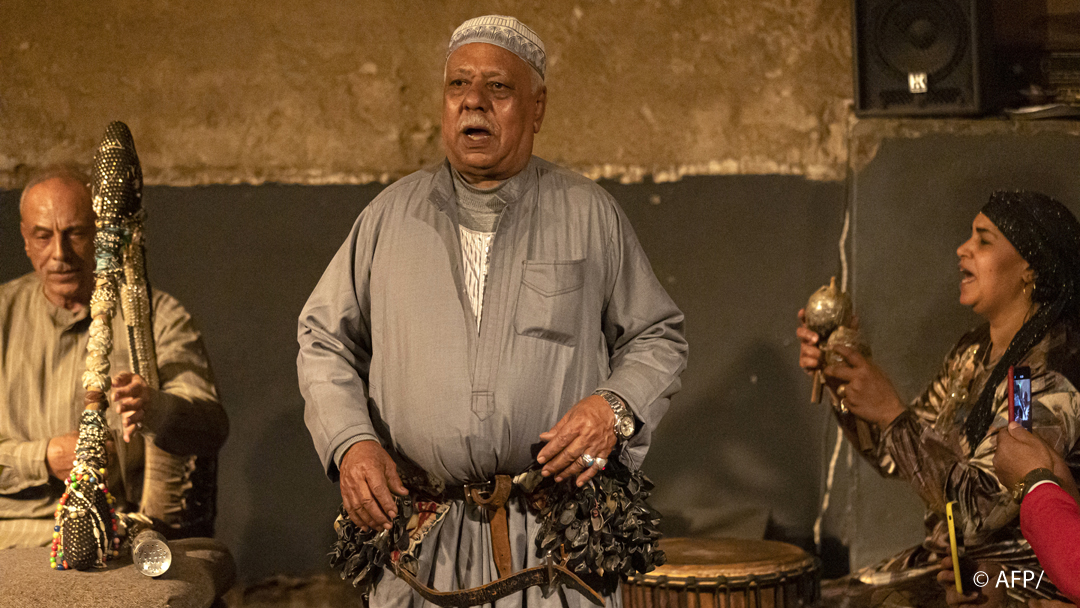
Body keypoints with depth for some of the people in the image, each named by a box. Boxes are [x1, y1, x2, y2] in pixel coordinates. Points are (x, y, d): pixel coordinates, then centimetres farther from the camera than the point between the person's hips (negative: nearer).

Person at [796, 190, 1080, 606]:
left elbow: (979, 510, -25)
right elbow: (895, 459, 13)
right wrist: (842, 378, -1)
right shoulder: (973, 352, 8)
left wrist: (891, 413, -23)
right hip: (946, 557, 8)